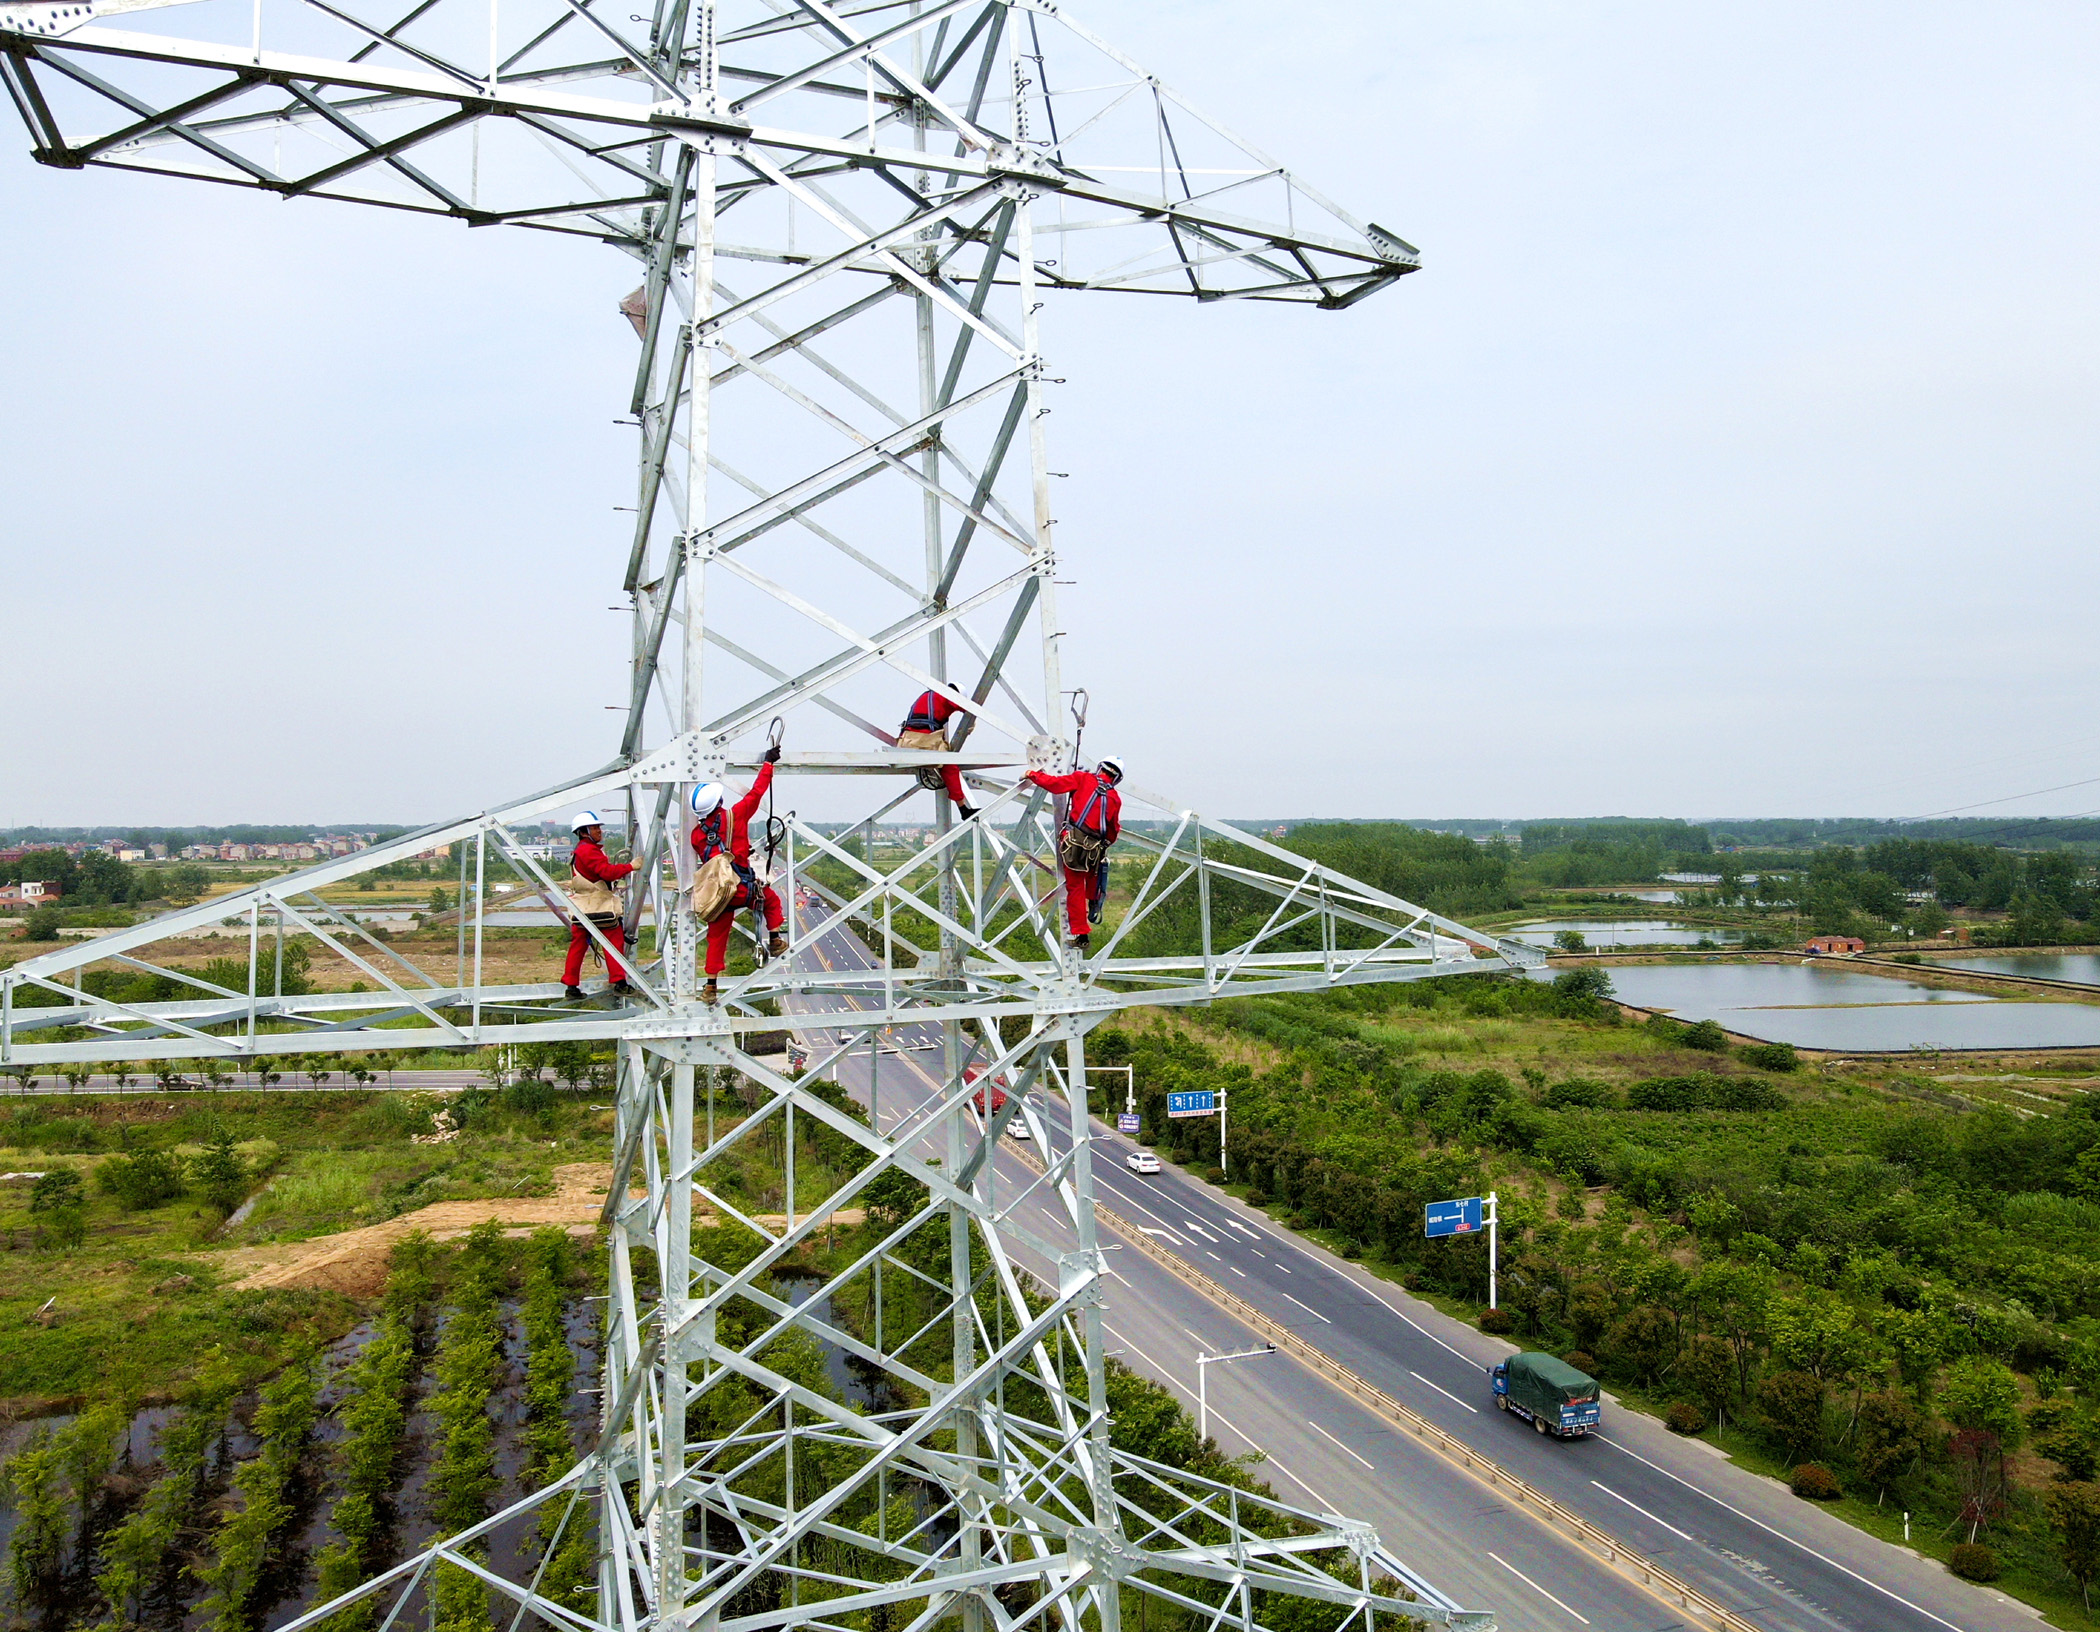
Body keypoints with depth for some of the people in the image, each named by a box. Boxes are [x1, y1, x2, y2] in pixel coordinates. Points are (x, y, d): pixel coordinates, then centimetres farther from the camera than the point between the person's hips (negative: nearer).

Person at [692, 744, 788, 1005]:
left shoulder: (696, 834, 2)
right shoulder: (734, 816, -9)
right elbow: (756, 792, -1)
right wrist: (768, 763, 9)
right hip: (743, 889, -3)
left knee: (717, 938, 12)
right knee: (771, 898, 26)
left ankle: (711, 985, 11)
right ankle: (775, 939, 23)